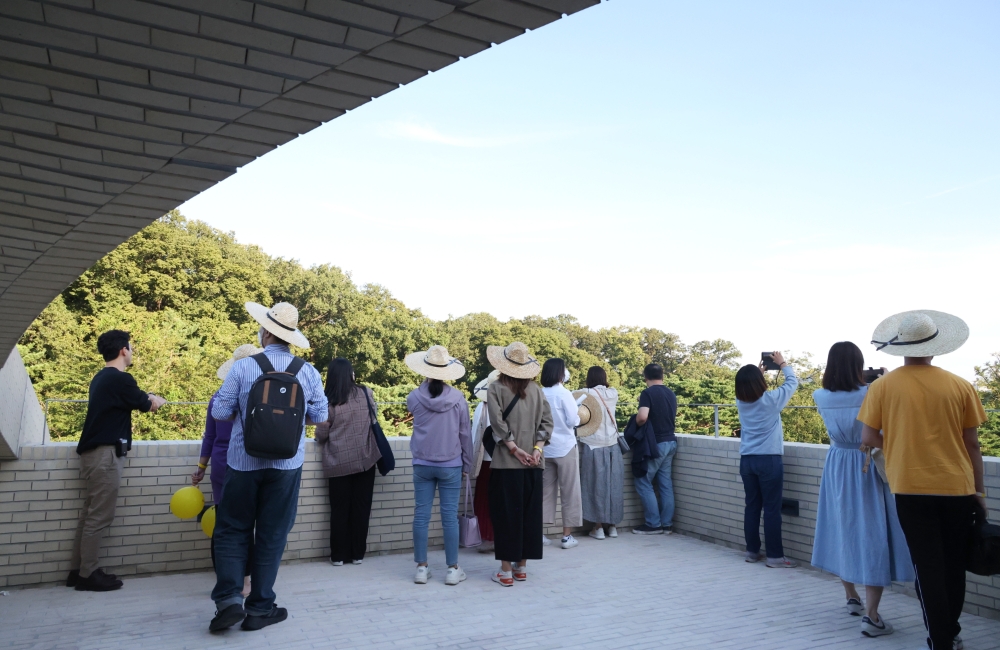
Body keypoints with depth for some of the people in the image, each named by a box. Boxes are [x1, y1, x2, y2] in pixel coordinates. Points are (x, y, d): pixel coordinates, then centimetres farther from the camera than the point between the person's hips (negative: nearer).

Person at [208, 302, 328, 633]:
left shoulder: (242, 367, -9)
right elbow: (320, 416, 3)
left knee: (232, 530, 14)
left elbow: (220, 412, -5)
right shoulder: (308, 372, -5)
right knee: (271, 536, 10)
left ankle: (229, 597, 1)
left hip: (245, 462, -1)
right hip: (286, 465, 1)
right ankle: (260, 608, 17)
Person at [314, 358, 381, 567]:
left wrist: (325, 437, 18)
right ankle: (357, 554, 16)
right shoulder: (366, 394, -2)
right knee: (361, 508, 9)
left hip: (339, 463, -1)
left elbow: (321, 435, -4)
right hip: (365, 460, 1)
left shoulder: (328, 401, -8)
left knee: (339, 509, 8)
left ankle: (339, 555, 14)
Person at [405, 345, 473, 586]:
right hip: (451, 466, -1)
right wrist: (467, 465, 9)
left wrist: (427, 384, 27)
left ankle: (421, 568, 14)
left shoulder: (414, 397, -7)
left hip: (422, 465, 1)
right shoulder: (458, 398, -8)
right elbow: (465, 434, -1)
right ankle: (453, 569, 11)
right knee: (450, 517, 5)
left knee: (421, 516, 8)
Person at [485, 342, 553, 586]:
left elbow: (499, 424, -14)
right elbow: (546, 422, 1)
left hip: (506, 463, -3)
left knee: (506, 513, 3)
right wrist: (537, 448, -4)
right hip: (533, 463, 4)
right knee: (529, 513, 12)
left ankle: (506, 571, 7)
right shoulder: (536, 390, 6)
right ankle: (521, 566, 20)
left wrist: (515, 449, -11)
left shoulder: (495, 388, -6)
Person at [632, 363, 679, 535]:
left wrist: (636, 423, -6)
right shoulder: (671, 394, 10)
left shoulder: (647, 393, -14)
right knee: (666, 484, 10)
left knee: (643, 483, 1)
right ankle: (667, 524, 12)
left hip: (655, 444, -8)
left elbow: (642, 417, -25)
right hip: (670, 442, 8)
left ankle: (653, 524, 1)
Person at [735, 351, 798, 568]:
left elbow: (749, 388, 27)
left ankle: (752, 551, 17)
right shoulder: (771, 400, -10)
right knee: (772, 509, 0)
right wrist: (782, 363, 18)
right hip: (769, 460, -5)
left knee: (752, 506, 11)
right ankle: (775, 556, 4)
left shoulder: (741, 401, 3)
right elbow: (793, 382, 5)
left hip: (747, 460, 5)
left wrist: (757, 371, 21)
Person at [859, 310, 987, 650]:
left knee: (928, 565, 7)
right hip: (957, 487, 2)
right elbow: (972, 443, 3)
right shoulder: (961, 386, -1)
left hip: (911, 488, -2)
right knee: (954, 565, 18)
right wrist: (979, 490, 12)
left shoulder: (883, 386, -5)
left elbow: (868, 438, -4)